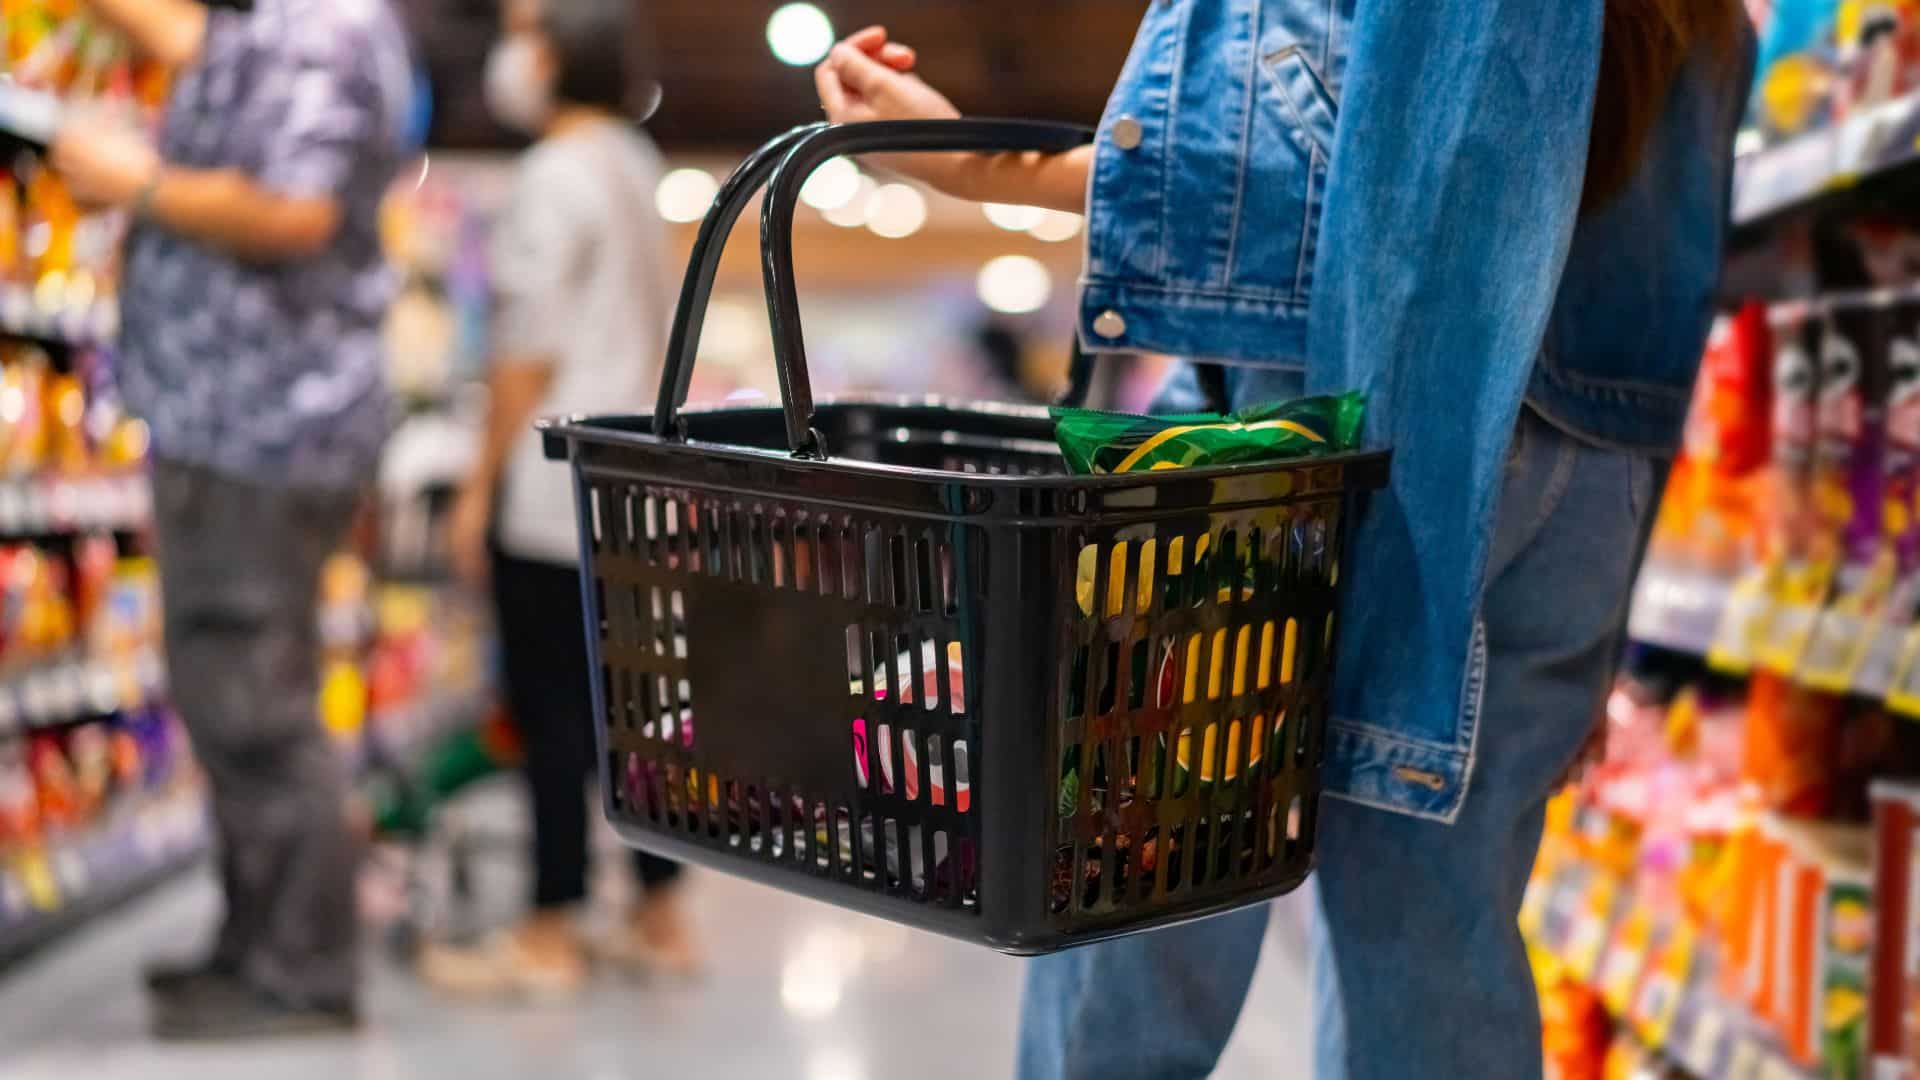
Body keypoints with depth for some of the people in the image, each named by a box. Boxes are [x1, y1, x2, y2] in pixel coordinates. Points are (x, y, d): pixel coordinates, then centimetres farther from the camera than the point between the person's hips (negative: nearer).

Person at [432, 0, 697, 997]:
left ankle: (550, 936, 4)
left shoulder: (555, 175, -12)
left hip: (554, 476, -9)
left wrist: (481, 484, -11)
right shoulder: (635, 165, 15)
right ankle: (659, 917, 17)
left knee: (549, 705, -2)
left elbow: (530, 352, -15)